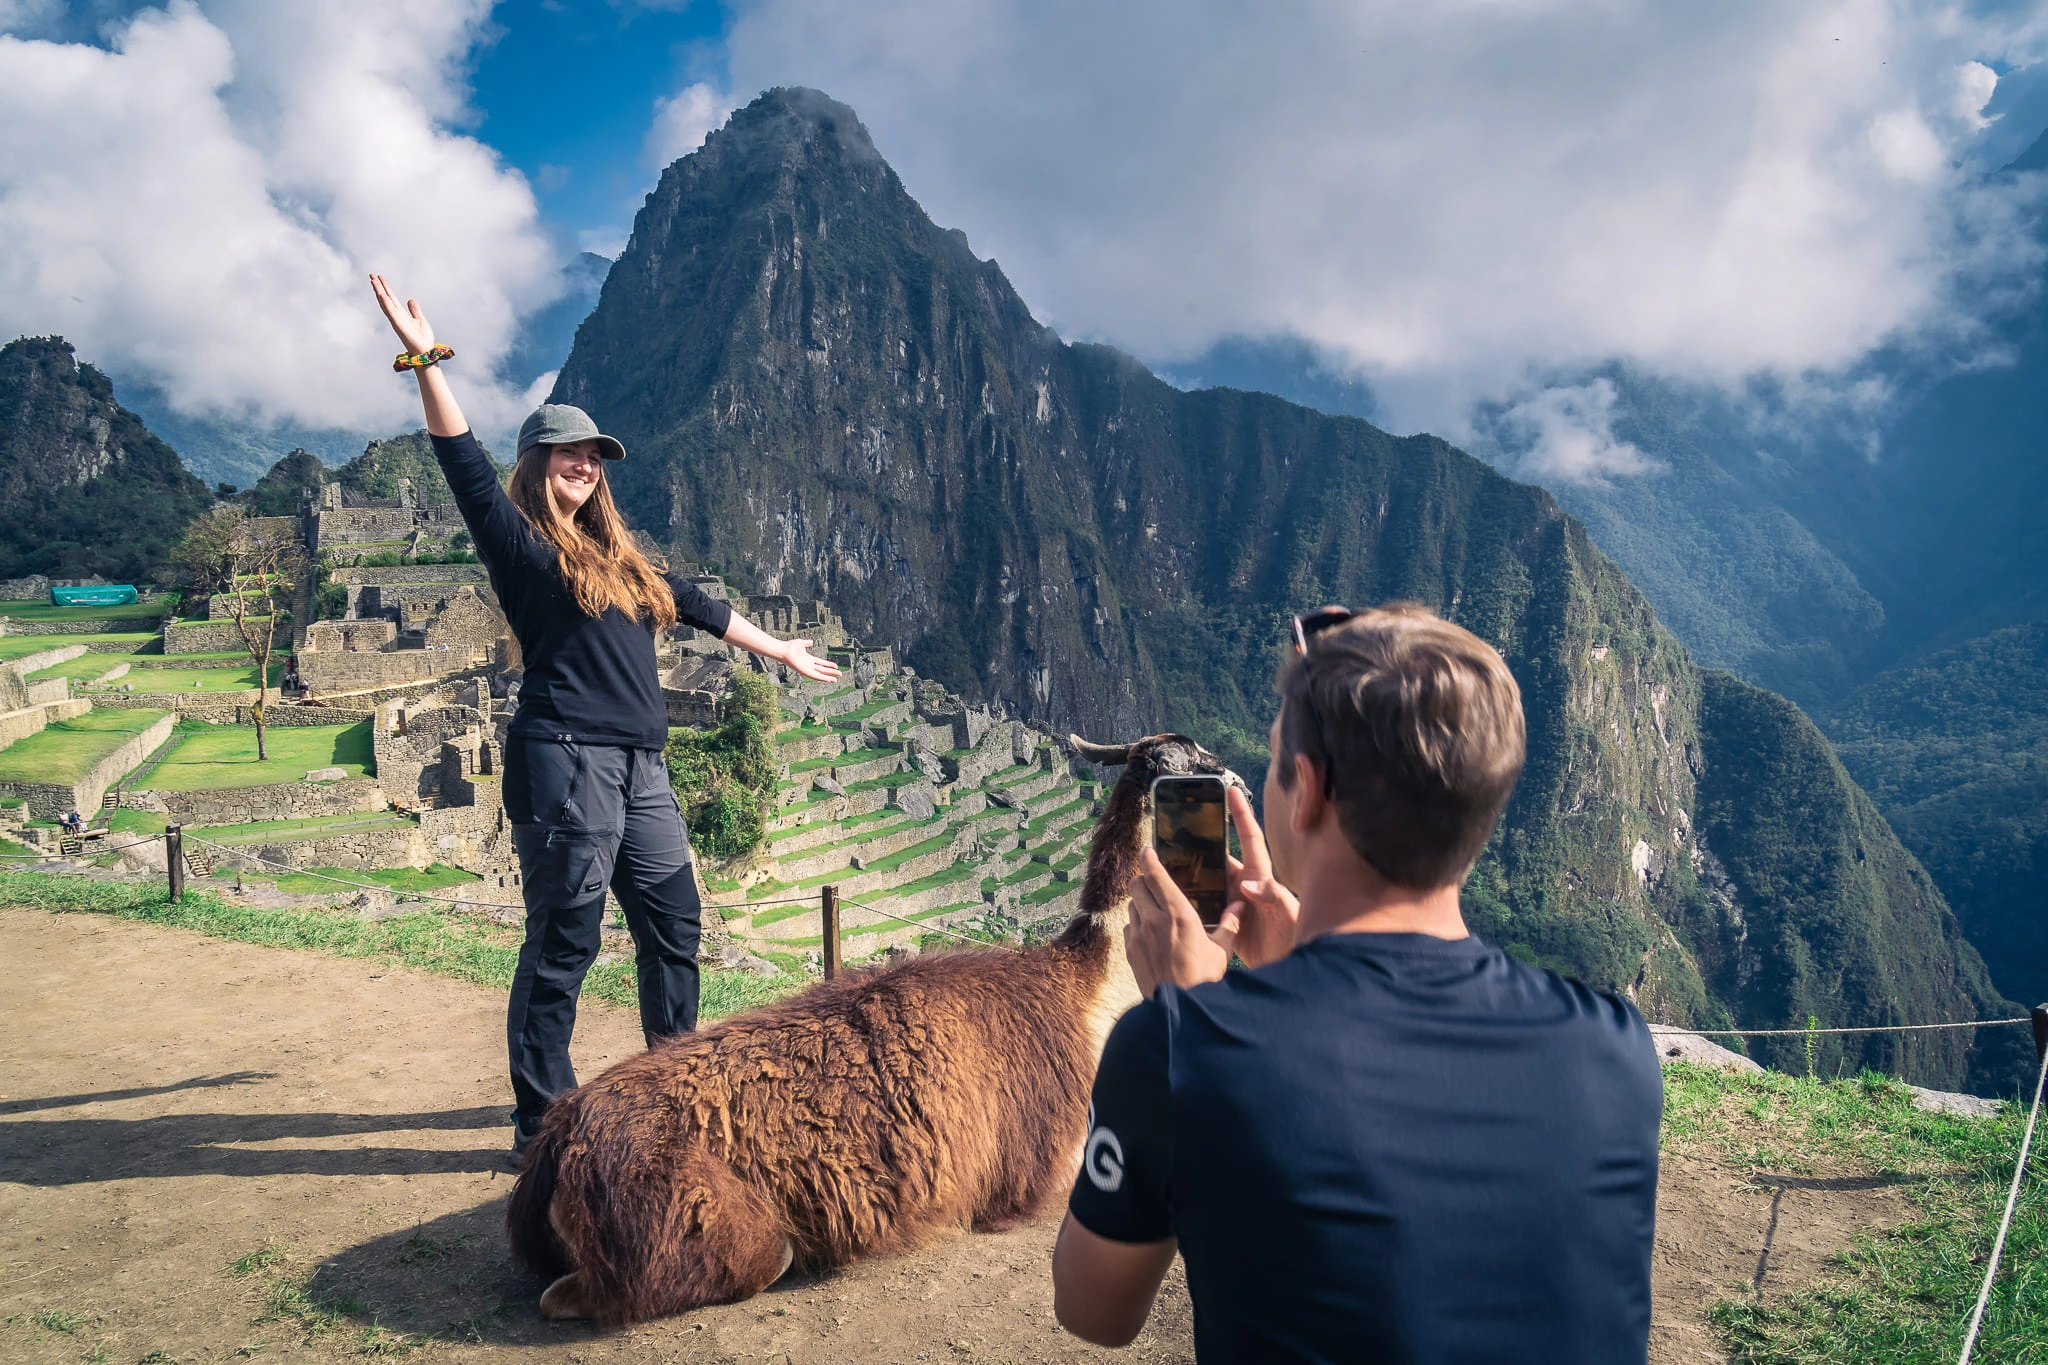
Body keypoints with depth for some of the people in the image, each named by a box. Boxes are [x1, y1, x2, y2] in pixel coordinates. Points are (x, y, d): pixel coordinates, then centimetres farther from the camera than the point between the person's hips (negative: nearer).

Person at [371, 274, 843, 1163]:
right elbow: (465, 466, -14)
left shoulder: (617, 556, 20)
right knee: (562, 947, -3)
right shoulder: (521, 547, -1)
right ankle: (540, 1127, 9)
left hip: (640, 770, 8)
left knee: (673, 926, 14)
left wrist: (775, 649, 39)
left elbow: (693, 605, 29)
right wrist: (425, 363, -24)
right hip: (565, 765, -8)